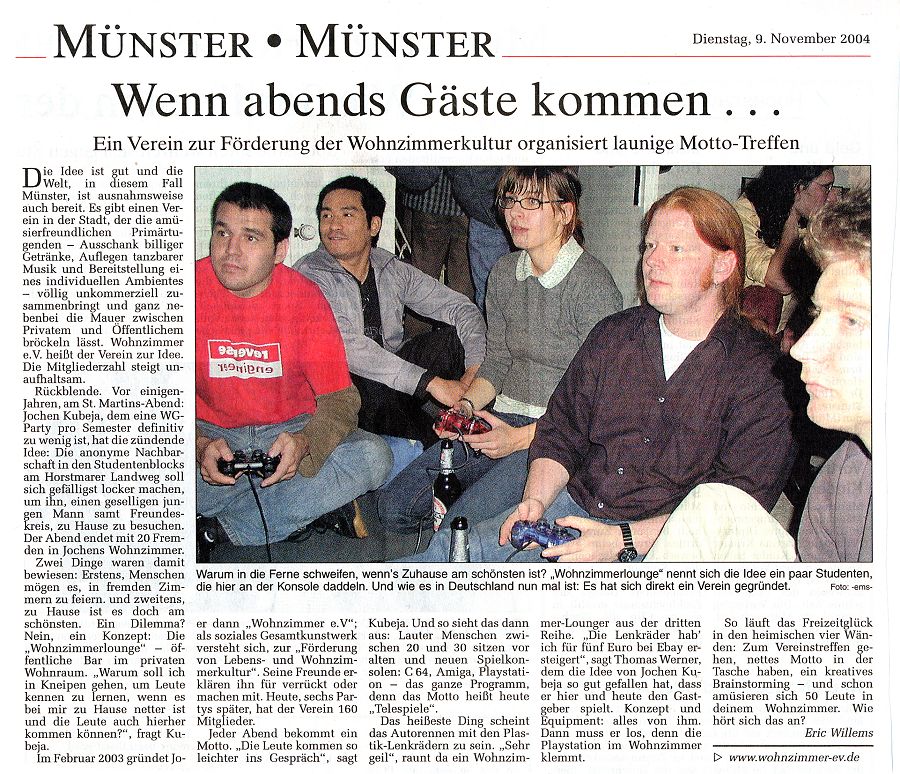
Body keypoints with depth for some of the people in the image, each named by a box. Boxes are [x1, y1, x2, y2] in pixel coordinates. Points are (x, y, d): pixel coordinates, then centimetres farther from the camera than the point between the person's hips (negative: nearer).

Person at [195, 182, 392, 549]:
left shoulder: (305, 296, -9)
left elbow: (339, 399, -10)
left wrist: (303, 442, -32)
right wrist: (200, 446, -31)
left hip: (290, 429, 1)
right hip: (210, 433, -1)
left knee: (373, 456, -25)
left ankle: (234, 530, -23)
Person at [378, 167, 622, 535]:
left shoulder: (593, 283, -14)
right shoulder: (504, 273, 9)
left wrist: (519, 438, -19)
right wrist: (465, 405, -3)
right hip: (503, 419, 7)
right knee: (394, 507, -5)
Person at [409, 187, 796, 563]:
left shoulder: (760, 370, -7)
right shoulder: (613, 334, 11)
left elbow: (741, 500, -14)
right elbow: (561, 432, 15)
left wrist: (621, 540, -21)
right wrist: (535, 500, -7)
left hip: (653, 548, -5)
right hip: (574, 506, 5)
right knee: (447, 549, -15)